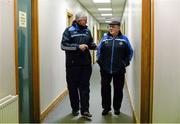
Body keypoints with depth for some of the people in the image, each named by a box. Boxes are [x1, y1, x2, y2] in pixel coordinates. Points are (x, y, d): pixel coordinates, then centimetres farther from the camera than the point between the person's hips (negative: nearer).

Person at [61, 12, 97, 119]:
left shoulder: (87, 31, 11)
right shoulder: (69, 30, -3)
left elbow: (91, 43, 20)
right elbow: (63, 45, -11)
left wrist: (95, 46, -3)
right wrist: (78, 46, -19)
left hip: (86, 64, 3)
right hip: (73, 64, -3)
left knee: (85, 87, 2)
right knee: (73, 87, 7)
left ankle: (85, 110, 5)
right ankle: (75, 108, 21)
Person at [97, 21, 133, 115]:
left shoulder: (124, 39, 0)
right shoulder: (105, 38, 3)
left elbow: (130, 52, 4)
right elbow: (99, 51, 7)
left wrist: (125, 63, -2)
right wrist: (100, 62, -1)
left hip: (119, 70, -1)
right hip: (105, 69, 1)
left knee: (118, 89, 9)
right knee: (105, 89, 5)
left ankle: (117, 108, 25)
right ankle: (106, 107, 21)